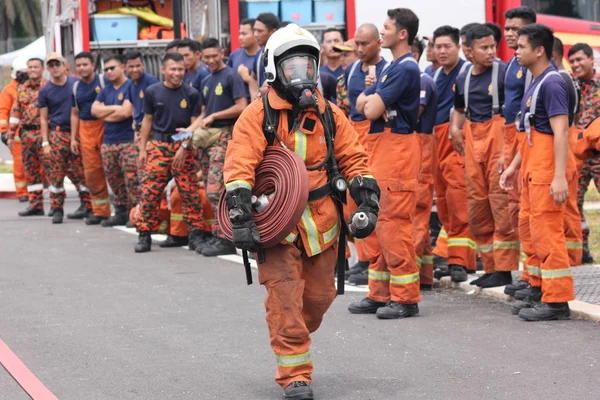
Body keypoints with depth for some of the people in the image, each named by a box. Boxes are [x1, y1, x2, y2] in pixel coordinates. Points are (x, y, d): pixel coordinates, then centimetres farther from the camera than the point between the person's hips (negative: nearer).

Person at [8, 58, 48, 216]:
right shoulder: (21, 89, 13)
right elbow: (15, 112, 15)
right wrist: (11, 134, 11)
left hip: (44, 132, -6)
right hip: (26, 133, 6)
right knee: (30, 170, 8)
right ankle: (35, 205, 14)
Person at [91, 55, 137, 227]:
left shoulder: (131, 87, -6)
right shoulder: (106, 91, 17)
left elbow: (126, 112, -16)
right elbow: (94, 110, 6)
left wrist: (105, 114, -1)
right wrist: (114, 108, -7)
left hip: (128, 141, -8)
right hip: (108, 141, 8)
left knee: (132, 180, -10)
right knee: (114, 180, 11)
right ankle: (121, 213, 19)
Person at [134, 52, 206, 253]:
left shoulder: (191, 94, 2)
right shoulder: (152, 92, 5)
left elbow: (195, 123, 1)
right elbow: (147, 120, 11)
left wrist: (185, 146, -9)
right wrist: (142, 148, 8)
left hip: (183, 146, 0)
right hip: (158, 145, 0)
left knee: (190, 191, -1)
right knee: (149, 191, -4)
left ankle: (195, 233, 8)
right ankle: (144, 235, 2)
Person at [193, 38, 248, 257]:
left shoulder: (231, 76, -6)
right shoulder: (206, 82, 18)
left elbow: (242, 107, -14)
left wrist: (214, 116, -12)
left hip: (224, 136, -8)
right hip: (208, 137, 8)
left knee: (216, 190, -14)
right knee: (211, 191, 9)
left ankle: (226, 239, -11)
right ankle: (217, 235, 14)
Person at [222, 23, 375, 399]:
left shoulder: (329, 114, 7)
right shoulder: (258, 115, -7)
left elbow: (354, 160, 10)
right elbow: (239, 168, -14)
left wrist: (368, 204, -2)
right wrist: (242, 219, -21)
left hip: (322, 223, 4)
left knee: (319, 296, 10)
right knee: (285, 297, -8)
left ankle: (293, 340, 38)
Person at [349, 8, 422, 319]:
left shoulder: (406, 69, -13)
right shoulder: (391, 68, 18)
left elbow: (372, 110, -17)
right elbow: (361, 104, 15)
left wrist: (372, 101, 4)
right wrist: (372, 100, -5)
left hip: (397, 149, -10)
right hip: (380, 147, 10)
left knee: (395, 225, -8)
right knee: (378, 224, 12)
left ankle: (405, 298, -4)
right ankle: (380, 294, 18)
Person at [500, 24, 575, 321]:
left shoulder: (551, 83, -14)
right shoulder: (535, 83, 16)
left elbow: (561, 131, -21)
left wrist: (560, 176, -27)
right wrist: (514, 166, 24)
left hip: (548, 166, -10)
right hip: (533, 167, 10)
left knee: (547, 231, -9)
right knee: (528, 227, 15)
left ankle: (557, 300, -5)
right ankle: (539, 291, 25)